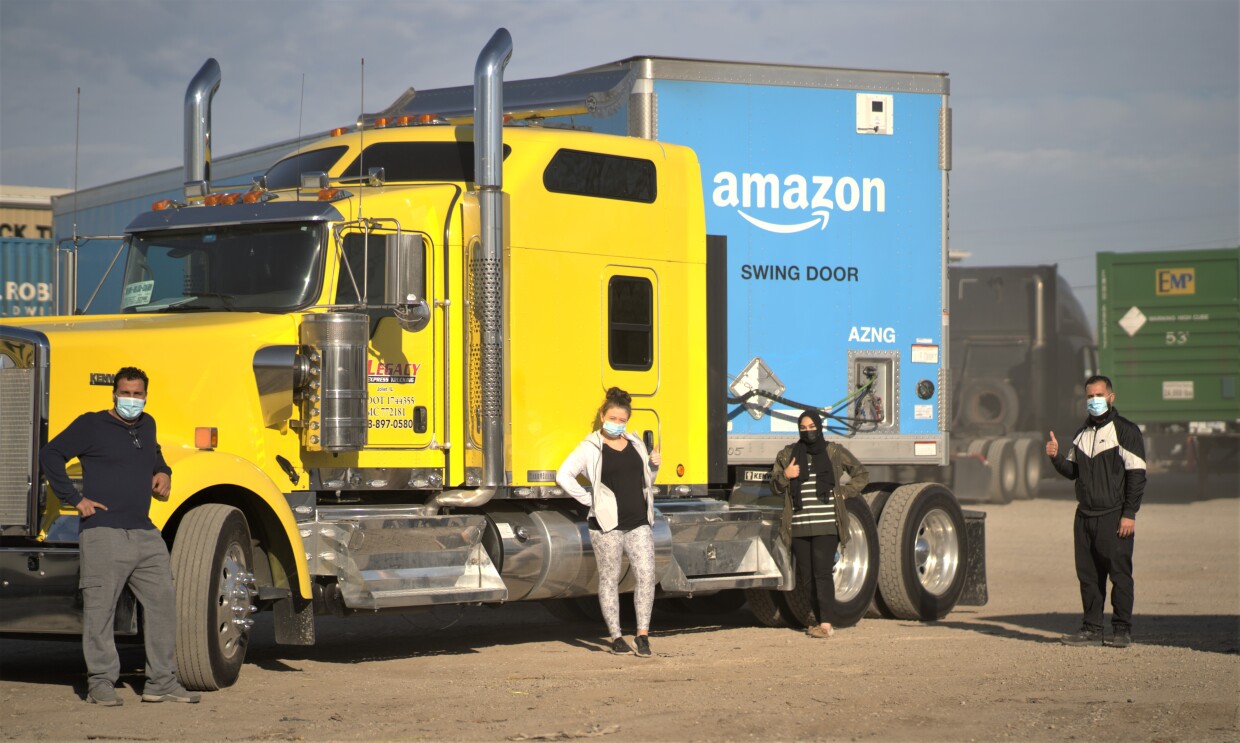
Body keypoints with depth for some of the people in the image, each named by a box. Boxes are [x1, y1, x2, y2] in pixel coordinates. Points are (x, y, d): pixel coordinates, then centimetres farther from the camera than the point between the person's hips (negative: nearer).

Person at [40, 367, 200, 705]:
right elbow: (51, 454, -4)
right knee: (100, 607, -5)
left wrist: (163, 473, 15)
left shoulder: (146, 425, 17)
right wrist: (74, 499, -8)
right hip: (104, 533, -7)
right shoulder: (91, 425, -3)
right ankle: (100, 683, 1)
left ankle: (162, 682, 12)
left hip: (145, 533, 7)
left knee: (162, 600, 5)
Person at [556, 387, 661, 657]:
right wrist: (589, 499, -10)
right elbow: (564, 476, -12)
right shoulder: (590, 448, -3)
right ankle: (616, 636, 11)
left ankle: (643, 634, -2)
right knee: (610, 579, 4)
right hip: (607, 525, -4)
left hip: (638, 523, 4)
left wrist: (654, 466, 5)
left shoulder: (636, 444, 15)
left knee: (647, 576, -7)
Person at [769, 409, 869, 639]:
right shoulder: (787, 454, 11)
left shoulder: (835, 452, 6)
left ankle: (826, 624, -14)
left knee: (822, 572, -13)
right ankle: (819, 619, 16)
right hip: (799, 526, 3)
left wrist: (843, 493, 5)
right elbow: (775, 487, 14)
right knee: (806, 575, 5)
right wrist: (785, 476, -6)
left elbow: (862, 475, 17)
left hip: (826, 525, -3)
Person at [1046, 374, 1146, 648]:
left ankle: (1122, 630, 1)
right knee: (1088, 574, 5)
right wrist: (1056, 456, 0)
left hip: (1115, 517, -6)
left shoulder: (1126, 431, -3)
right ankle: (1092, 629, 10)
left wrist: (1129, 514, -13)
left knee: (1119, 573, -5)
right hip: (1085, 516, 6)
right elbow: (1072, 471, 21)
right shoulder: (1082, 433, 17)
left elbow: (1137, 475, -7)